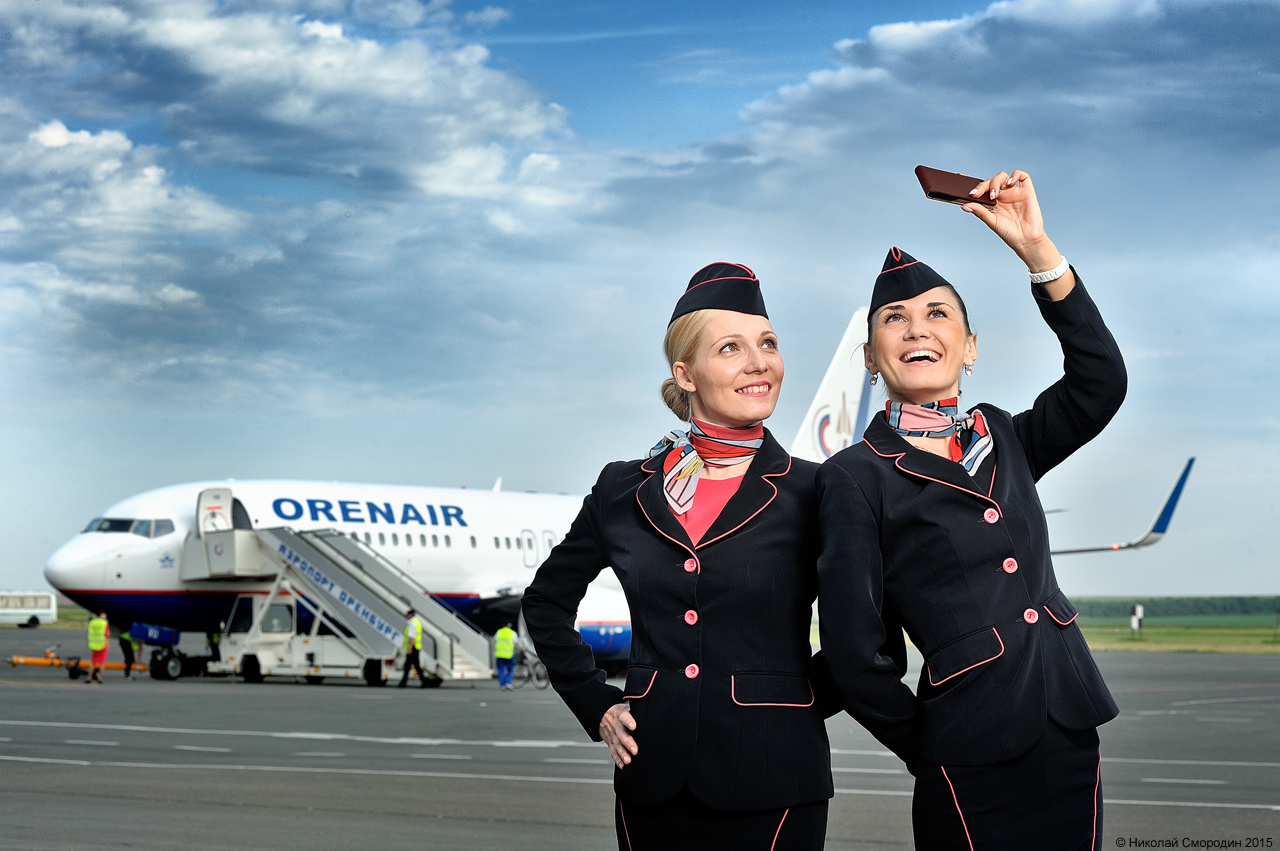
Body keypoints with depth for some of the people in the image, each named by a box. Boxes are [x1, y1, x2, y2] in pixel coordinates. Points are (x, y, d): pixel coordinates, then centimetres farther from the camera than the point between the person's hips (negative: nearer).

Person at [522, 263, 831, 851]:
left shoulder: (812, 493, -1)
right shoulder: (624, 490, 6)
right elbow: (546, 602, 19)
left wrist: (809, 695, -1)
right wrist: (596, 705, 12)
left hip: (771, 787, -2)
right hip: (653, 781, 2)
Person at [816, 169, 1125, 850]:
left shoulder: (1003, 441, 13)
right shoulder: (855, 478, -4)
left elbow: (1101, 382, -3)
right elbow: (855, 655, -6)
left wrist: (1037, 248, -7)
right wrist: (932, 751, 3)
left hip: (1071, 740, 5)